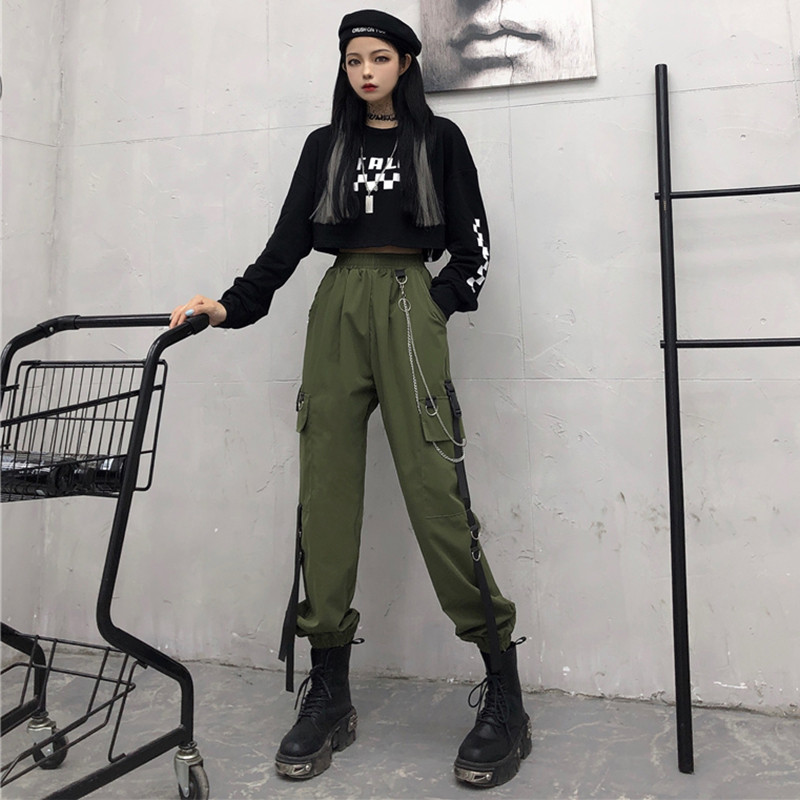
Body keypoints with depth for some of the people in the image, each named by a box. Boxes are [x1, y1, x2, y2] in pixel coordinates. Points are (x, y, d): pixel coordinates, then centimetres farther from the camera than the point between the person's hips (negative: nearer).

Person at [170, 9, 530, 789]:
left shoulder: (438, 139, 14)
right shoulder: (324, 145, 20)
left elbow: (472, 241, 9)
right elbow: (289, 238, 11)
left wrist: (438, 305, -5)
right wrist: (233, 305, -2)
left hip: (409, 307, -3)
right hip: (337, 308, 3)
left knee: (433, 485, -15)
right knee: (326, 488, -5)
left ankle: (504, 696, -8)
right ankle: (328, 693, 2)